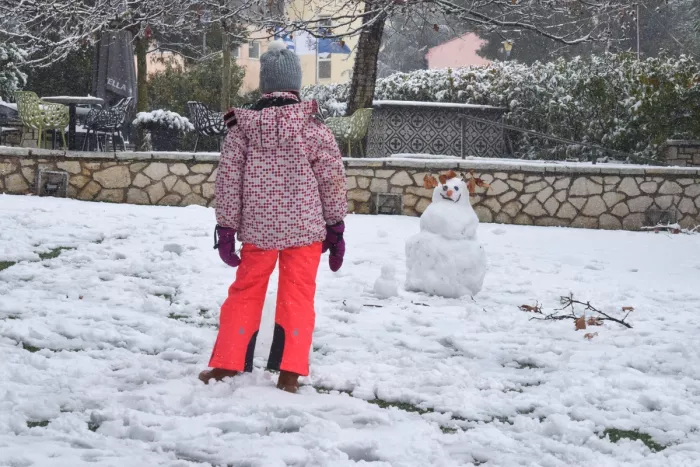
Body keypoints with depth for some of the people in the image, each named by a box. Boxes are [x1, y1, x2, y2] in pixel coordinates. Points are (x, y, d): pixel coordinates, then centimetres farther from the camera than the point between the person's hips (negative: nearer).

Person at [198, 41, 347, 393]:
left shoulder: (243, 125, -3)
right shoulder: (312, 125, -7)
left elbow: (228, 179, -2)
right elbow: (333, 178, -4)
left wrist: (226, 228, 5)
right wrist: (335, 226, 6)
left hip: (257, 227, 1)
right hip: (304, 226, -1)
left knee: (246, 293, 13)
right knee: (297, 298, 5)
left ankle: (226, 364, 15)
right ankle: (289, 373, 4)